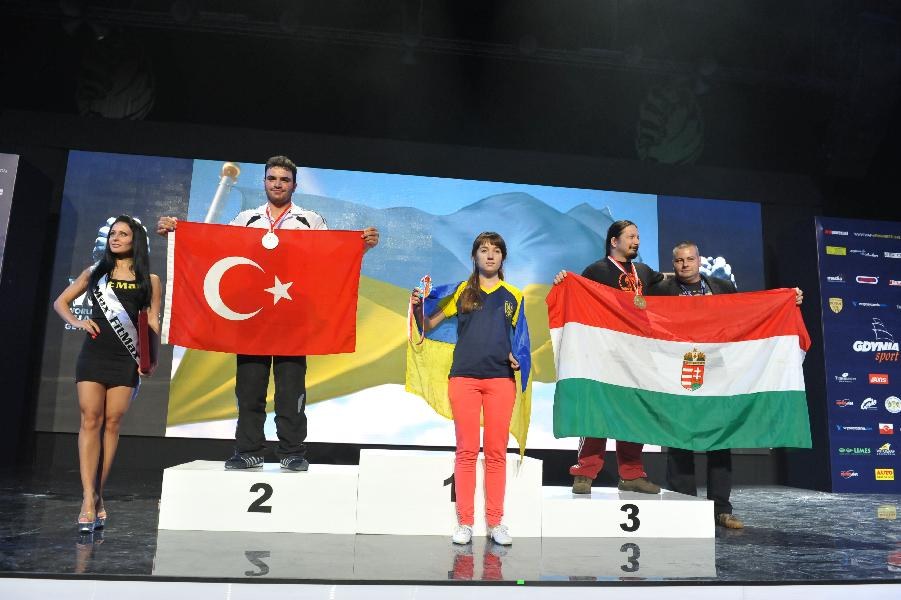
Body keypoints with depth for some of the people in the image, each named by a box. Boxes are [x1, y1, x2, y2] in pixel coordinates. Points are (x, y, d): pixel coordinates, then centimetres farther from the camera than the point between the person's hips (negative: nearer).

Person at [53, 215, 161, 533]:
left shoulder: (149, 279, 9)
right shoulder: (94, 272, 13)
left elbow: (152, 321, 6)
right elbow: (60, 302, 18)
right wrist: (77, 322, -2)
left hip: (125, 359, -1)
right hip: (93, 354, 1)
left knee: (112, 423, 0)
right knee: (90, 421, -7)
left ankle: (97, 495, 11)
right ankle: (89, 499, -8)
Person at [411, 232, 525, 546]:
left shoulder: (514, 296, 12)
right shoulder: (461, 291, 8)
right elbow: (429, 325, 6)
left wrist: (517, 356, -1)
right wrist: (418, 307, -13)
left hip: (501, 378, 1)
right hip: (464, 378, -1)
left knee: (497, 452, 4)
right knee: (466, 451, 2)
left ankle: (495, 522, 14)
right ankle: (464, 522, 11)